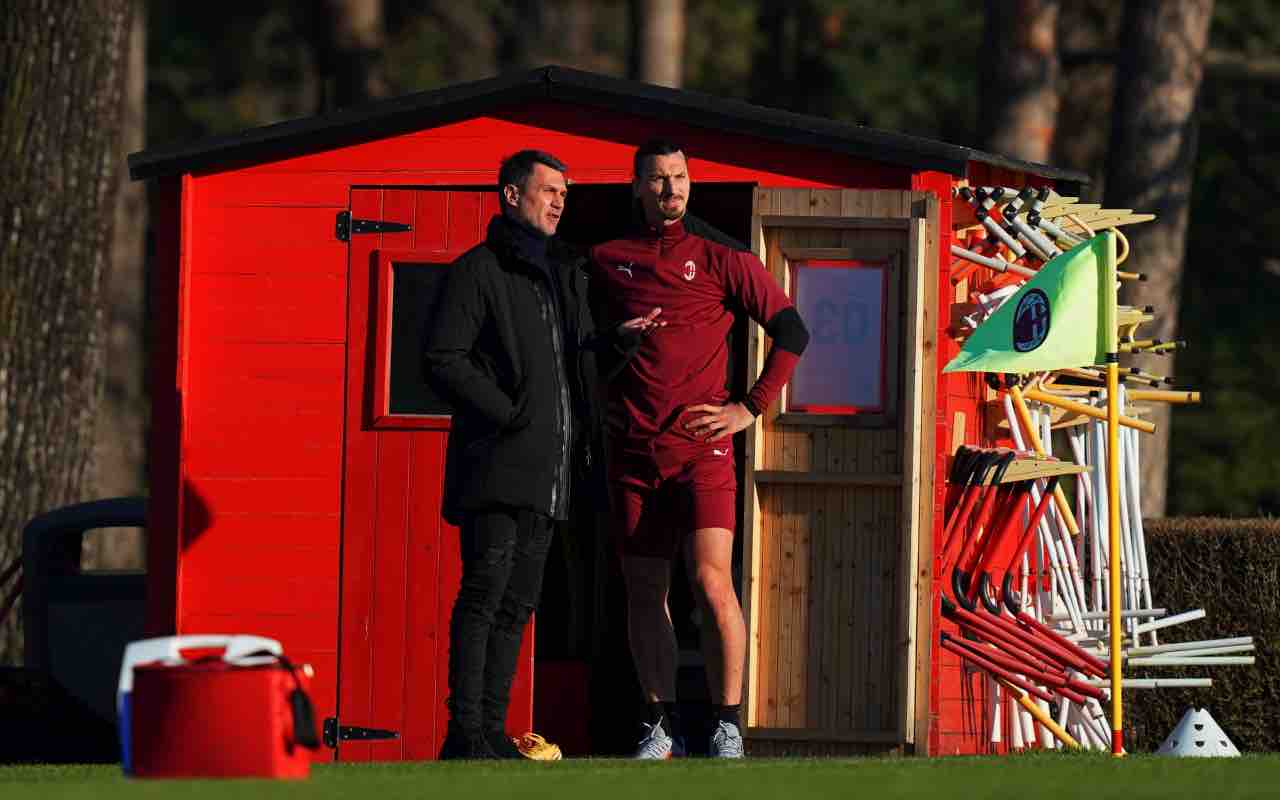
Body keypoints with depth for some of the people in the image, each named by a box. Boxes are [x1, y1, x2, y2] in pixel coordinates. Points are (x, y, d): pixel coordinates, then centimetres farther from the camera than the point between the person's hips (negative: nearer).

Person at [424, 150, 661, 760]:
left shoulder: (563, 273, 20)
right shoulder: (478, 271, -3)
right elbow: (442, 361, -10)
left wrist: (618, 341, 5)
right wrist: (508, 413, -14)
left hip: (547, 468, 8)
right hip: (497, 462, -8)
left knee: (517, 603, 7)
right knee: (485, 590, -13)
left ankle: (492, 732, 9)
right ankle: (464, 733, -14)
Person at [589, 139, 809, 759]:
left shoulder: (718, 256, 1)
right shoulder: (607, 261, 9)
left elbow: (790, 331, 3)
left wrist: (751, 408, -3)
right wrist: (598, 400, 12)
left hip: (701, 447, -3)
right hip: (633, 448, 3)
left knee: (711, 581, -13)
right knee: (644, 591, 6)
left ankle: (727, 727, -6)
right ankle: (661, 725, 14)